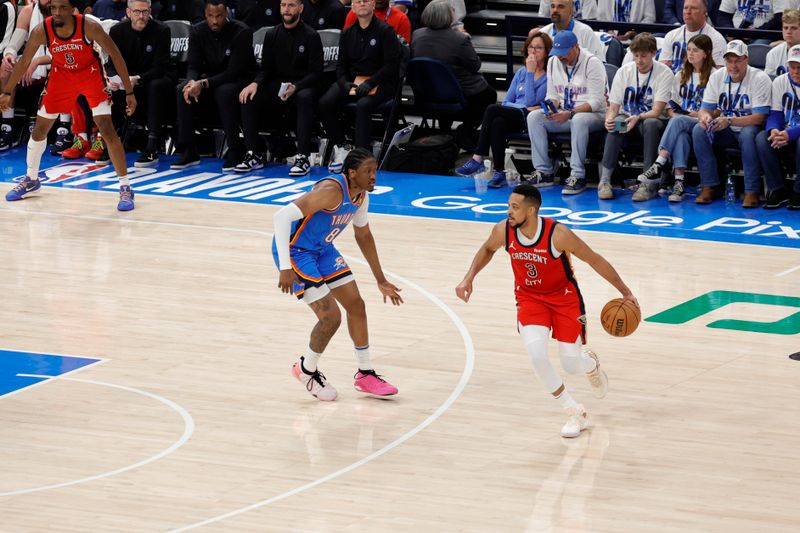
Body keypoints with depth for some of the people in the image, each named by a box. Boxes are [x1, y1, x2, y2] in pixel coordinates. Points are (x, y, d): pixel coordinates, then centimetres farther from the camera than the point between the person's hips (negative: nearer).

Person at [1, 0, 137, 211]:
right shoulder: (41, 31, -23)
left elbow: (115, 55, -19)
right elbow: (24, 62, -7)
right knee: (39, 129, 8)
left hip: (90, 73, -3)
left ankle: (125, 188, -7)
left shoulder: (89, 27, -30)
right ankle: (31, 180, 32)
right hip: (62, 74, 3)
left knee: (107, 130, -15)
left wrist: (129, 91, -19)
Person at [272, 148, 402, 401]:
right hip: (295, 250, -9)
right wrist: (285, 268, -37)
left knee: (356, 305, 8)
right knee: (331, 316, -12)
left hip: (322, 249, 9)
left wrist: (381, 280, 20)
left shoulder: (361, 195, -2)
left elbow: (363, 235, 17)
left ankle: (365, 374, 23)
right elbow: (282, 216, -36)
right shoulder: (332, 190, -31)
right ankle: (306, 370, 14)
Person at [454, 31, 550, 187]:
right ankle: (499, 172, -32)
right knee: (498, 123, -31)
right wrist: (526, 108, -5)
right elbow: (506, 102, 16)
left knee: (493, 109, -28)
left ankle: (478, 159, -26)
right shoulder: (521, 72, 21)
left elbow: (530, 102, -10)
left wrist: (530, 73, -6)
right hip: (515, 118, 5)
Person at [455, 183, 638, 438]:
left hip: (564, 297, -2)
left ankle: (592, 363, 40)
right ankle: (576, 414, -3)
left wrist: (625, 292, -11)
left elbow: (595, 260, -17)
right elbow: (487, 249, 8)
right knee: (537, 355, -21)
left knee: (571, 365, -3)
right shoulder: (503, 231, -18)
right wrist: (469, 278, -2)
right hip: (530, 298, 3)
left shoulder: (558, 234, -30)